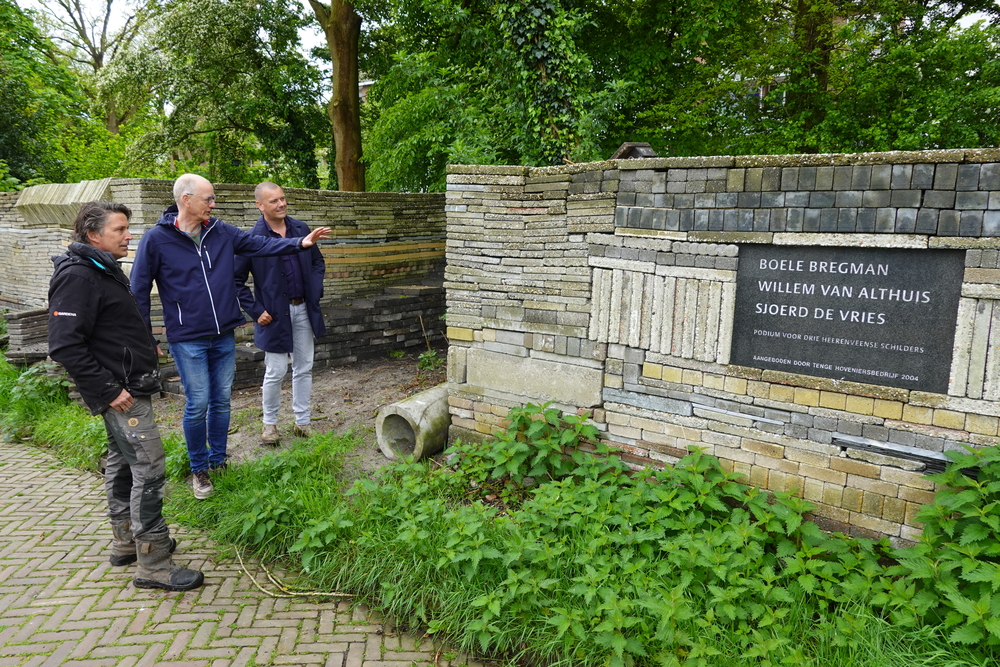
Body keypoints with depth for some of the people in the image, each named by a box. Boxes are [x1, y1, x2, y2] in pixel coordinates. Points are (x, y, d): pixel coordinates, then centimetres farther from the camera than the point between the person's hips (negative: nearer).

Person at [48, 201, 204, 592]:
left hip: (129, 387, 11)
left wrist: (145, 351, 15)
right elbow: (65, 345, -24)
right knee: (149, 469, -9)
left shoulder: (104, 270, 14)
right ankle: (153, 565, -1)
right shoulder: (77, 277, -18)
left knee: (122, 464, 18)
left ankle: (125, 543, 32)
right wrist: (109, 390, -22)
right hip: (121, 394, -11)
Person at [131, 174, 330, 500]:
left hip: (224, 335, 4)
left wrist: (300, 242, -11)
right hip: (187, 339, -4)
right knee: (198, 404, -1)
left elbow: (260, 244, 3)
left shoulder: (220, 232, 3)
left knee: (222, 400, 12)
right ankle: (199, 469, 19)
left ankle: (218, 461, 30)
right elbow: (139, 291, -4)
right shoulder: (156, 239, -9)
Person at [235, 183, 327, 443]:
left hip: (303, 309, 5)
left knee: (304, 368, 11)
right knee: (275, 372, 2)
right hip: (275, 314, -4)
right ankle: (270, 423, 22)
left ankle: (303, 422, 24)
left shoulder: (300, 229, 2)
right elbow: (236, 280, -7)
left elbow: (318, 262, 15)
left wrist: (316, 292, 3)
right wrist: (255, 311, -10)